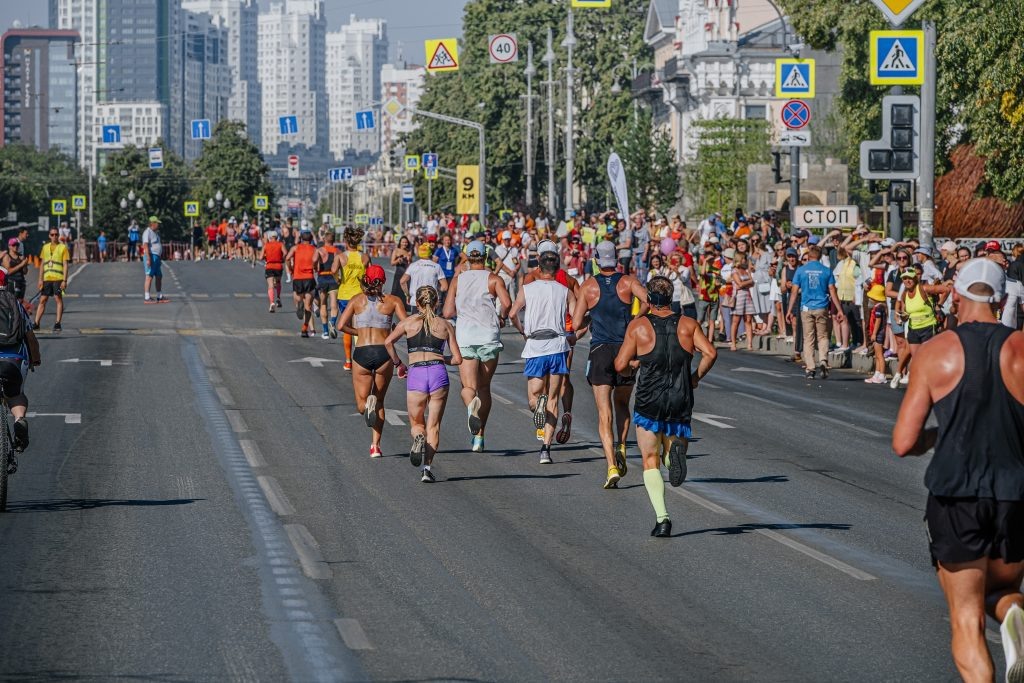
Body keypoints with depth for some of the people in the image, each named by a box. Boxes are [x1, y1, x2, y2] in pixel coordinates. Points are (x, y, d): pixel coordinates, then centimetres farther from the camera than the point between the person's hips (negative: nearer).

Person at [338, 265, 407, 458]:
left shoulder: (357, 300, 7)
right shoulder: (393, 301, 4)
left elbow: (341, 325, -2)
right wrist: (392, 335, 12)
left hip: (362, 353, 0)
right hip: (384, 353, 0)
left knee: (361, 403, 9)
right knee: (380, 401, 18)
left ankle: (368, 404, -28)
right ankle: (375, 445, 9)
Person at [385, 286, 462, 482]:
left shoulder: (409, 322, 10)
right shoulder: (445, 325, 11)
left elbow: (388, 342, -4)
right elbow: (457, 359, 9)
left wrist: (397, 363, 9)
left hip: (415, 374, 0)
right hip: (438, 373, 0)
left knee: (416, 423, 15)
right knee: (433, 425, 7)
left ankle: (419, 438, -20)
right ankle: (427, 467, -8)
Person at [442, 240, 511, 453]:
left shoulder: (458, 279, 8)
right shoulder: (493, 278, 3)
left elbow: (448, 313, 5)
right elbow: (507, 303, -13)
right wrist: (502, 318, 8)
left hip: (465, 336, 0)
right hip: (489, 336, 0)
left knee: (468, 386, -5)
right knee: (484, 387, 13)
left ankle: (471, 404, -42)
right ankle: (479, 437, 13)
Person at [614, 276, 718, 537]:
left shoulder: (638, 326, -1)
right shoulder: (688, 325, 4)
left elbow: (620, 365, -2)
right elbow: (710, 353, -9)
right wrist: (696, 377, 7)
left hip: (649, 402, -2)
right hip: (681, 402, 2)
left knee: (650, 461, 6)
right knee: (671, 447, 19)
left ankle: (662, 517, -10)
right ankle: (676, 449, -20)